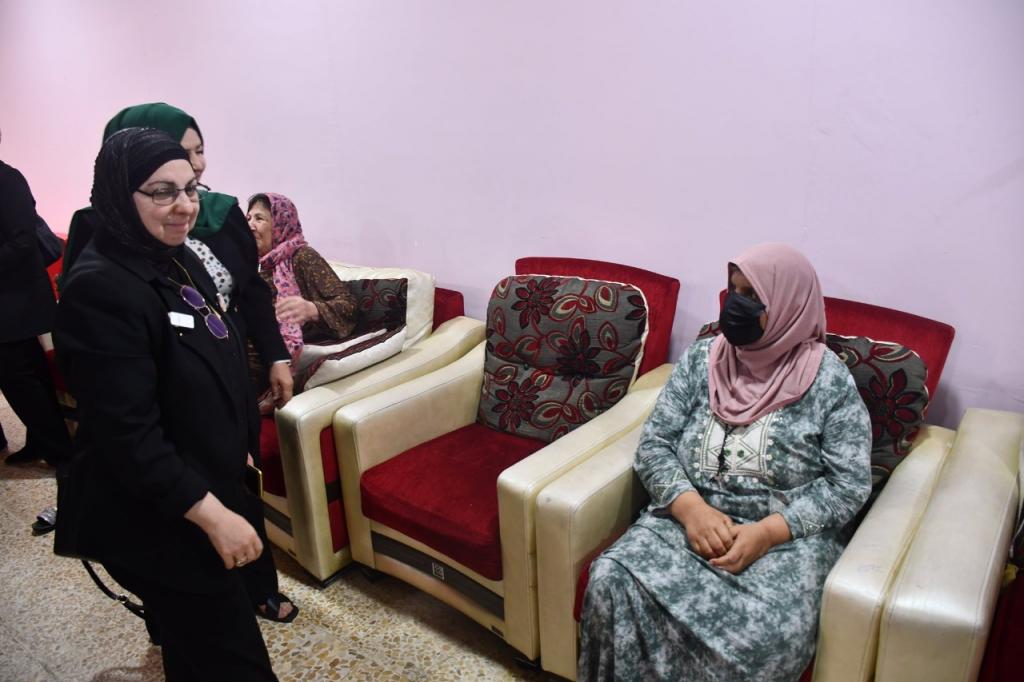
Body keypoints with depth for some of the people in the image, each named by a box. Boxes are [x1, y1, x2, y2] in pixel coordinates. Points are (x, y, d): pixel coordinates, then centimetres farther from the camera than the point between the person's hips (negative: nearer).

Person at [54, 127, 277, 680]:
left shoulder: (179, 260, 3)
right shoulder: (101, 289, -25)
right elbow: (128, 435, -27)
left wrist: (236, 450, 21)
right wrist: (212, 514, -26)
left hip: (205, 487, 9)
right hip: (151, 515, -8)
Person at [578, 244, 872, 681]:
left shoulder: (829, 379, -2)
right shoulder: (700, 359, 6)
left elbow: (848, 483, -4)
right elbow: (653, 444, 3)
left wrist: (767, 533, -18)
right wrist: (691, 508, -15)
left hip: (787, 536, -2)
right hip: (688, 519, 2)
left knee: (767, 635, -31)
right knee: (611, 584, -26)